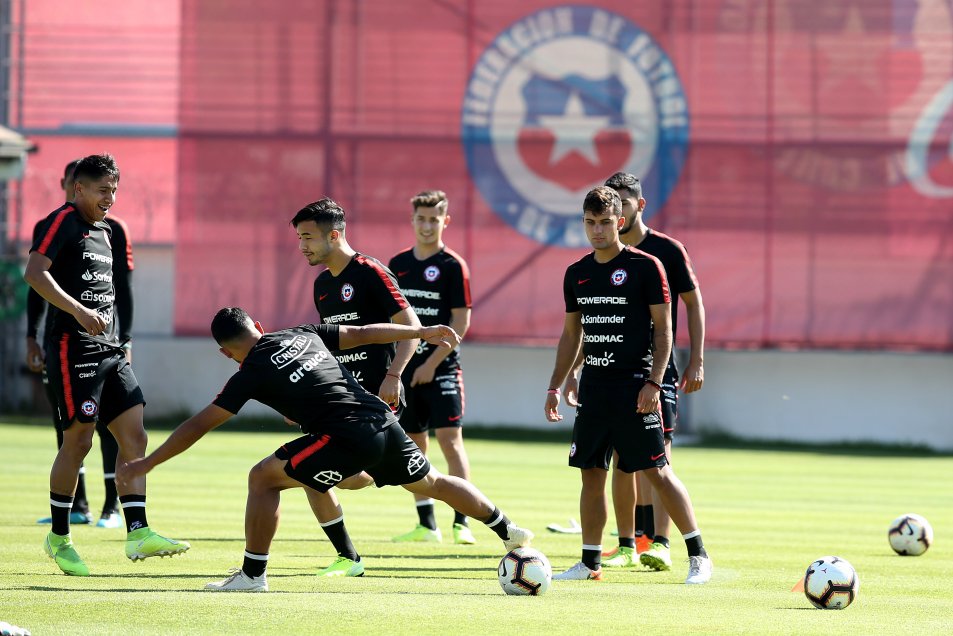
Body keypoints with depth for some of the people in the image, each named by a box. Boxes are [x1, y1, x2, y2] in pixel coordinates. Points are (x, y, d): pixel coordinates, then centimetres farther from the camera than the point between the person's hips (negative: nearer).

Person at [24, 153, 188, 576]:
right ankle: (58, 537, 7)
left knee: (134, 435, -2)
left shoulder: (103, 231, 20)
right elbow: (34, 272, -20)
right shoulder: (63, 222, -7)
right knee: (78, 440, -6)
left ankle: (138, 533, -6)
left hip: (109, 351, 9)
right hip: (72, 348, -9)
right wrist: (79, 311, -29)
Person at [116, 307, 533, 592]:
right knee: (433, 483, 28)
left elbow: (200, 425, 0)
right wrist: (424, 332, 34)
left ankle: (252, 575, 3)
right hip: (384, 421, 7)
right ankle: (510, 533, 38)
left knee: (263, 479, 3)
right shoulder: (302, 335, 16)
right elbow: (364, 334, 23)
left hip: (347, 438, -7)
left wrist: (146, 464, 6)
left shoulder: (252, 373, -1)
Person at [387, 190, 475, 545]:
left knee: (450, 439, -12)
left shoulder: (453, 266, -5)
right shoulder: (398, 264, 10)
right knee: (414, 445, 7)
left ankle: (462, 522, -12)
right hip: (406, 368, 5)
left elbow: (461, 322, -8)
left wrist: (432, 363, -13)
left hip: (441, 367, -5)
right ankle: (426, 525, 13)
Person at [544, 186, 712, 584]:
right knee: (591, 473, 5)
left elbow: (663, 328, -6)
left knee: (657, 471, -8)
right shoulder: (577, 274, 11)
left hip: (634, 385, -6)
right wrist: (555, 387, 15)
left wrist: (653, 382, -15)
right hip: (593, 384, 6)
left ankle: (698, 555, -2)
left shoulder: (645, 267, -6)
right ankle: (590, 562, 12)